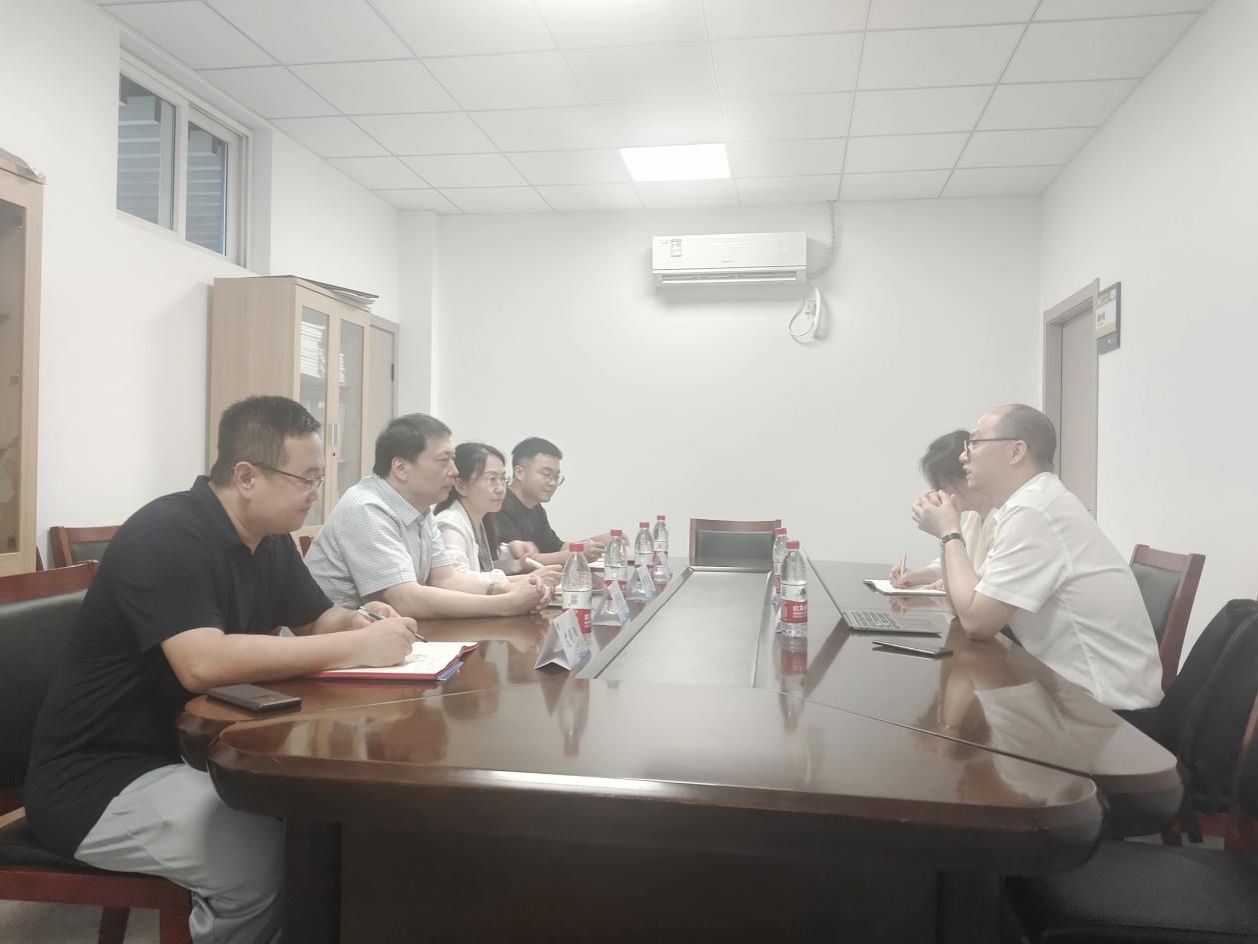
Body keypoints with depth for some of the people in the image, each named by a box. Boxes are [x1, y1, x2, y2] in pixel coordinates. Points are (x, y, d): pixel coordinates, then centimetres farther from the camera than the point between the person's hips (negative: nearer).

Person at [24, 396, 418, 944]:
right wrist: (358, 647, -32)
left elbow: (318, 620, 15)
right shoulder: (166, 536, -23)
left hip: (195, 747, 8)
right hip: (101, 775, -8)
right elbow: (204, 664, -37)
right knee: (265, 861, -29)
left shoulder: (270, 540, 3)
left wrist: (363, 622, -9)